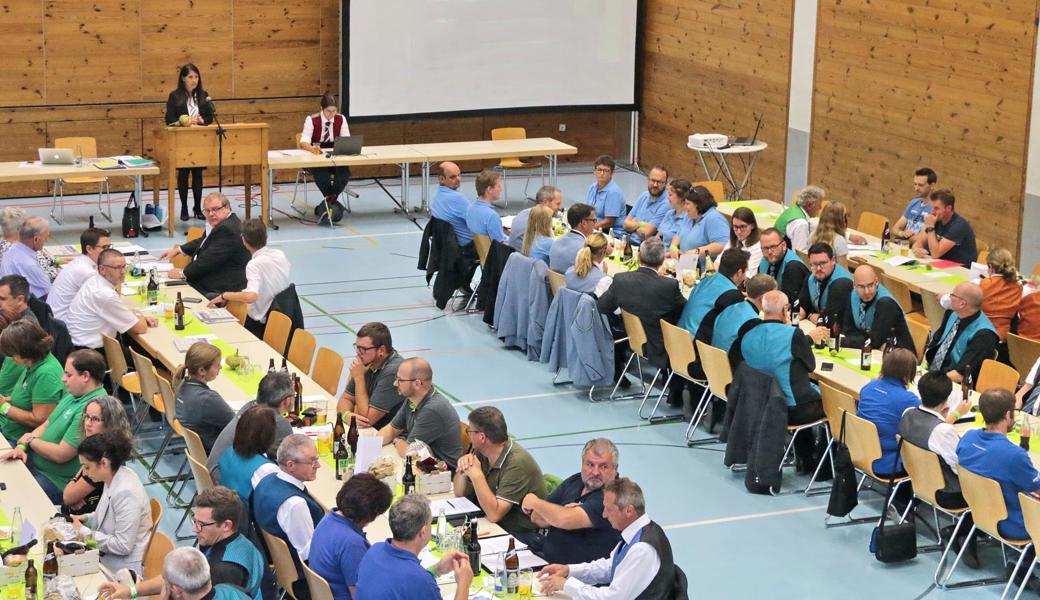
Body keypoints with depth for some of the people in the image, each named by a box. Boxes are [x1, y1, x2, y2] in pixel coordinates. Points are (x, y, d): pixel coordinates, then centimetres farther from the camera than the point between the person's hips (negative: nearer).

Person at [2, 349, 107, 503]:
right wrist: (22, 446, -4)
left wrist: (30, 440, -8)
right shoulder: (72, 394, 7)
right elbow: (46, 425, 15)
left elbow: (60, 455, -25)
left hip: (56, 482, -10)